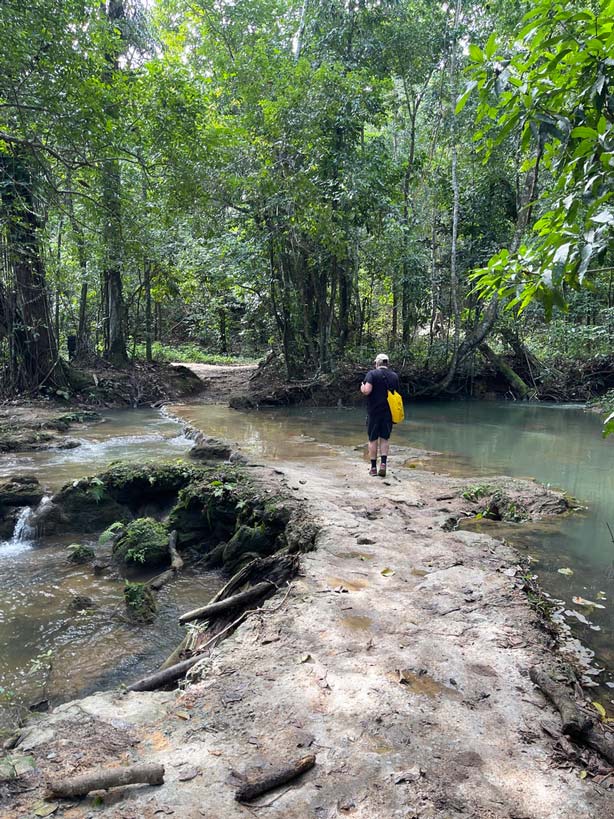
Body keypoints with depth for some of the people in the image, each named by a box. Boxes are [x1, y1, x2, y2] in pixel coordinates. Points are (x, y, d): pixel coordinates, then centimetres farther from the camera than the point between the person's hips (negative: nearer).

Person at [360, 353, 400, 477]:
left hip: (374, 412, -3)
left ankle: (373, 467, 9)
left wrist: (362, 387, 1)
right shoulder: (394, 376, 7)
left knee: (373, 439, 6)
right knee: (384, 439, 12)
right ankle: (383, 464, -3)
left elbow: (366, 391, -19)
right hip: (389, 412, 3)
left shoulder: (372, 374, -8)